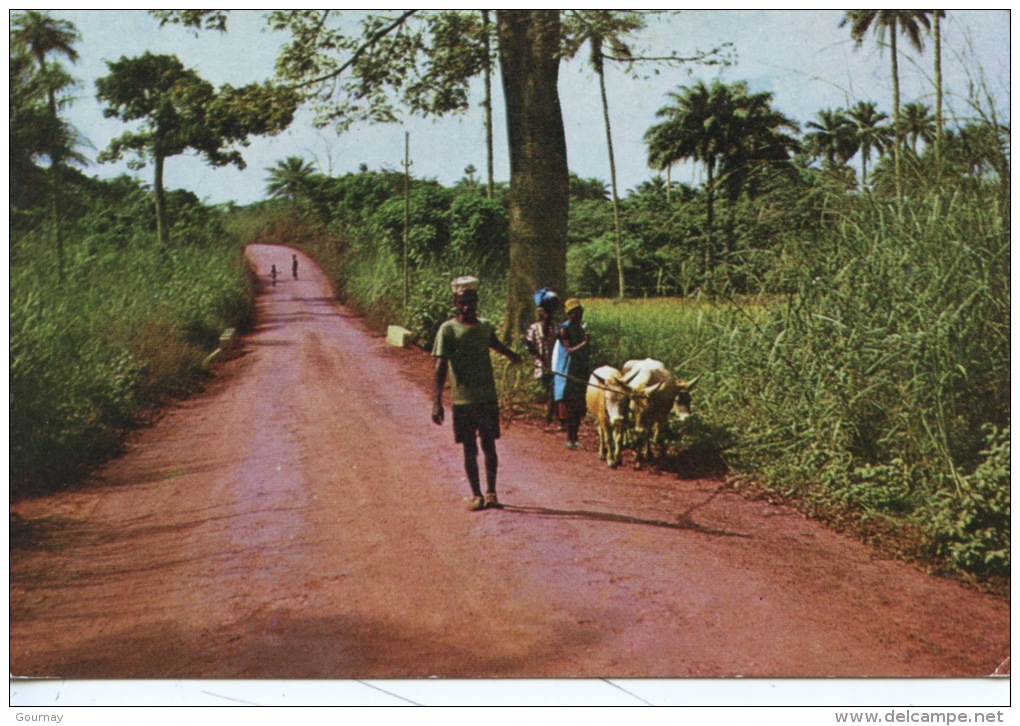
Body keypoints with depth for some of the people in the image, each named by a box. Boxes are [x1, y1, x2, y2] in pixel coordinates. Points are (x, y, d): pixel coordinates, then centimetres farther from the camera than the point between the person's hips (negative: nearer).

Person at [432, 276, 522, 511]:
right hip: (462, 400, -3)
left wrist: (512, 355, 51)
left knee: (489, 446, 5)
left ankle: (491, 493, 12)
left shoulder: (485, 326, 6)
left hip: (488, 397, 3)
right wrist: (437, 401, -21)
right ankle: (476, 495, 11)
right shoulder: (447, 330, -7)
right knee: (469, 449, 3)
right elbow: (441, 367, -12)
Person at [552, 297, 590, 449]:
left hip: (580, 373, 7)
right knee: (568, 407, -6)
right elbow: (569, 350, -20)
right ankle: (569, 438, -1)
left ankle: (574, 438, 15)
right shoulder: (564, 329, -10)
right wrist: (584, 342, -32)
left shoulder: (581, 328, 12)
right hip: (567, 374, -7)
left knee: (579, 408, 8)